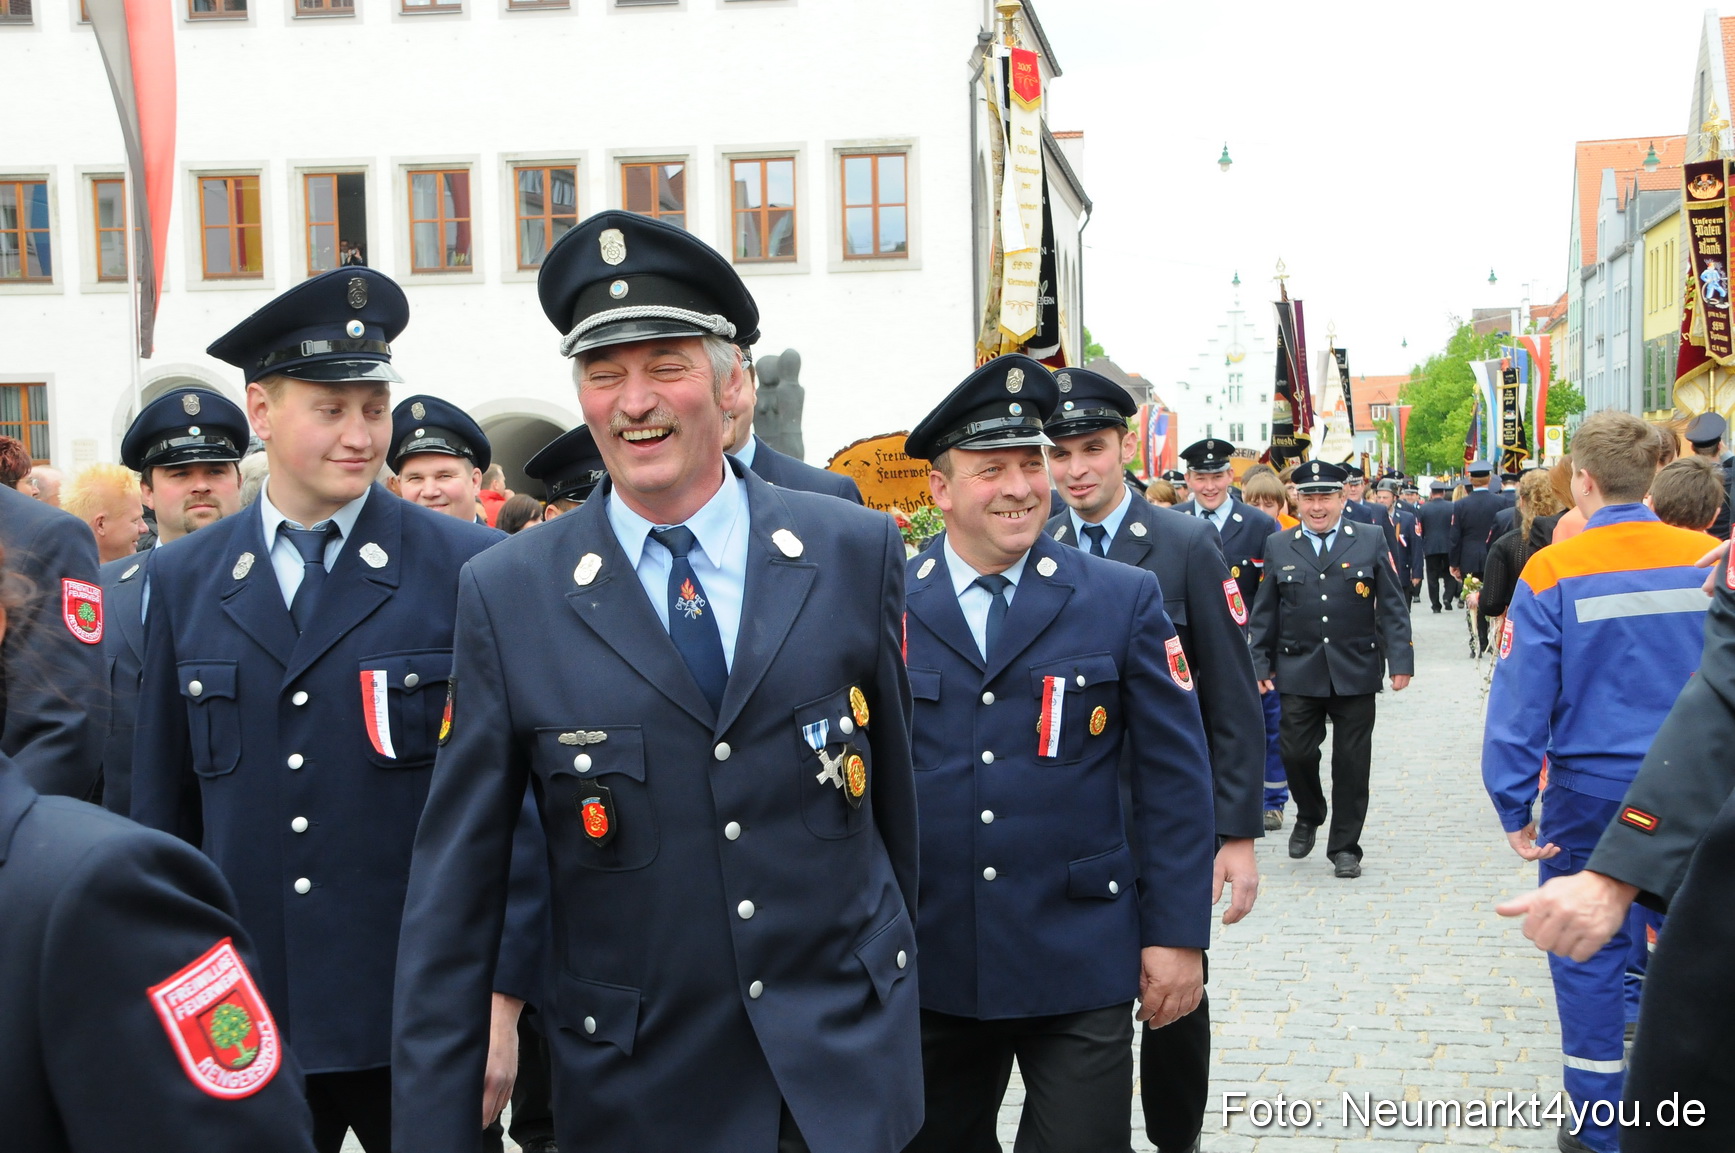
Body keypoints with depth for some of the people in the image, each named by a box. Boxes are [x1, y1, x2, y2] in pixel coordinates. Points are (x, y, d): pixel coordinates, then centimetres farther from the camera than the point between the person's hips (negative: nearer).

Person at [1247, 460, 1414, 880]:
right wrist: (1260, 665, 3)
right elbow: (1264, 612, 8)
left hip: (1356, 672, 0)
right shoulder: (1278, 546, 7)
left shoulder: (1371, 541, 4)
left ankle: (1344, 846, 17)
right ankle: (1309, 816, 29)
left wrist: (1400, 660, -5)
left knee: (1352, 762, 4)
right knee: (1296, 752, -1)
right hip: (1298, 672, 1)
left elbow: (1392, 606, 2)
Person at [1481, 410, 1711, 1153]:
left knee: (1588, 950, 10)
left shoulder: (1554, 572, -11)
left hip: (1592, 786, -2)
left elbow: (1521, 700, -11)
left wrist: (1514, 807, -4)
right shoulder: (1709, 561, -5)